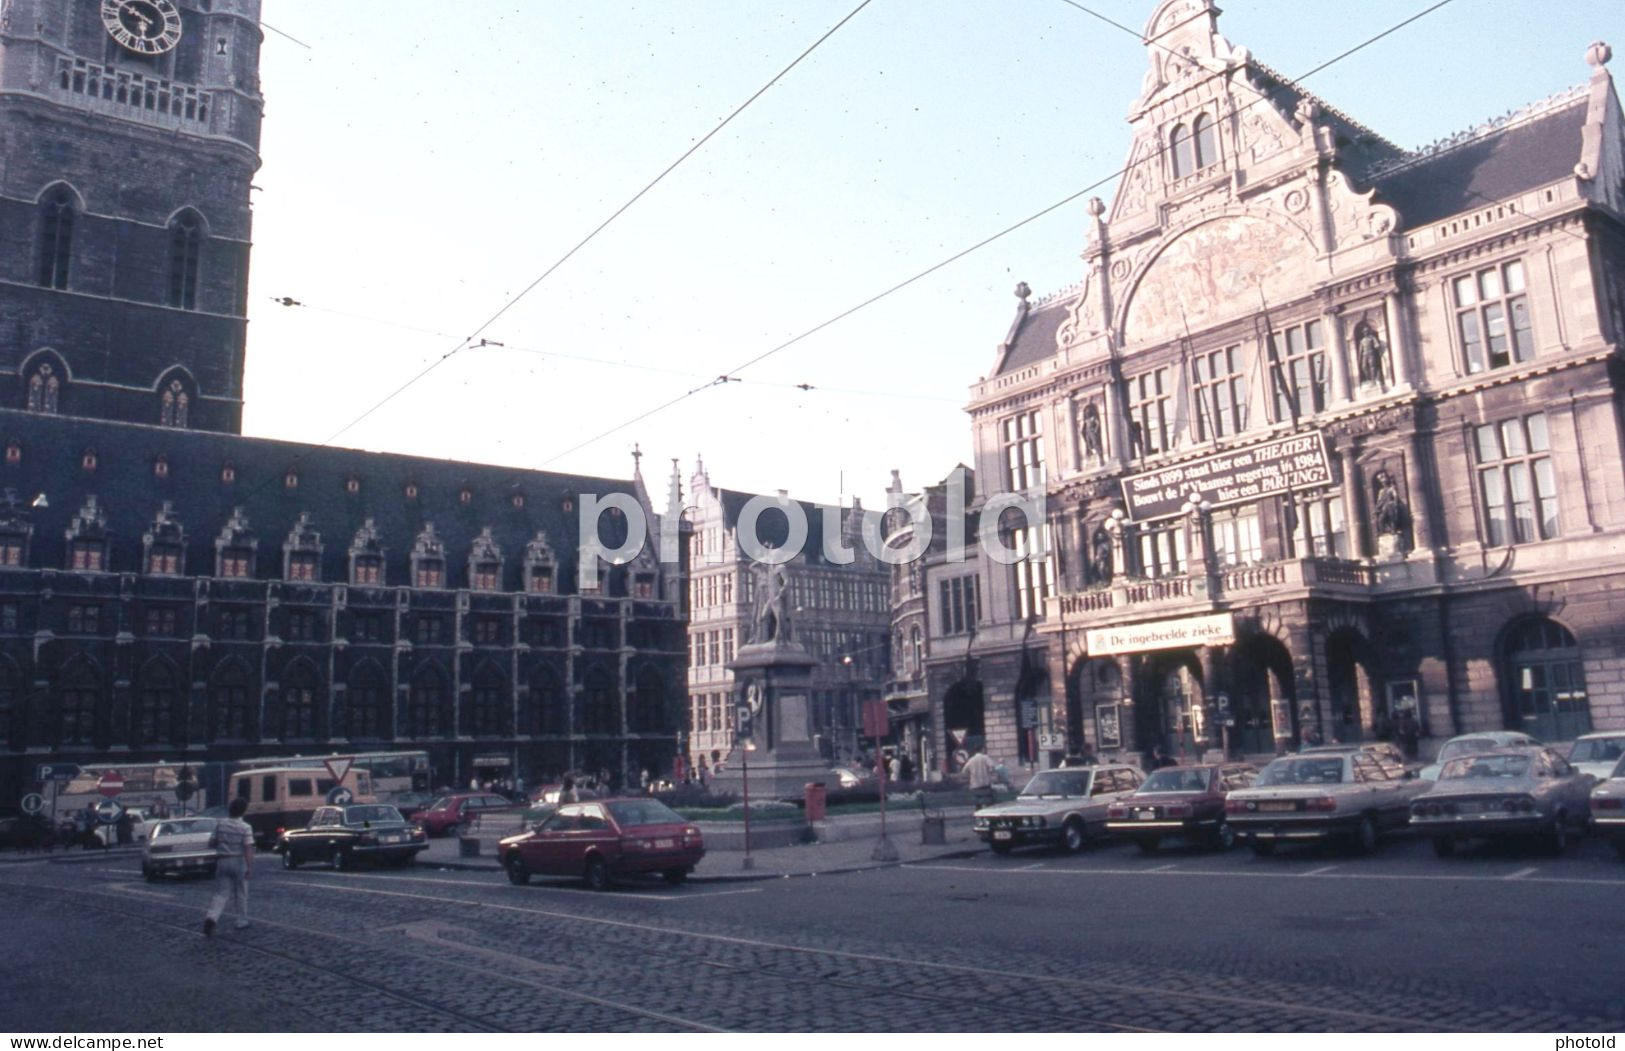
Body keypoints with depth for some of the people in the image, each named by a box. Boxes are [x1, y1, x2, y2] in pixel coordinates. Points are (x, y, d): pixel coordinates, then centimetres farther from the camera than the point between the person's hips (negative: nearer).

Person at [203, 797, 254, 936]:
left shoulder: (220, 825, 0)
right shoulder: (245, 828, -12)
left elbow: (215, 843, 10)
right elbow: (248, 849, -18)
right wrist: (250, 867, -18)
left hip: (223, 861, 3)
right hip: (239, 862, -3)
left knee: (221, 894, 3)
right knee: (241, 893, 13)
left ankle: (211, 917, -20)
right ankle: (241, 921, 22)